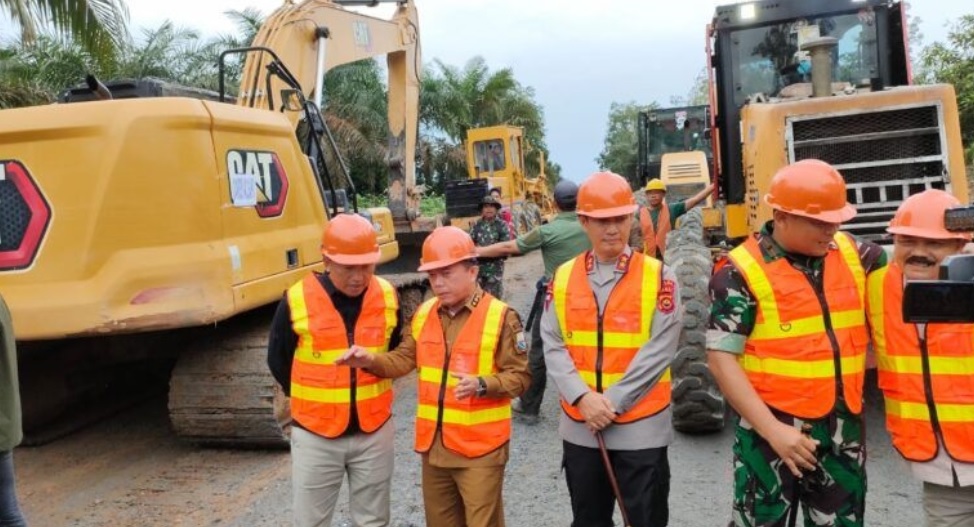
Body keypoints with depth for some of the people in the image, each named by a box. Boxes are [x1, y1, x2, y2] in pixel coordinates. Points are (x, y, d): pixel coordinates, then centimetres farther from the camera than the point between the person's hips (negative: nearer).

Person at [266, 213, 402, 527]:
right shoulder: (297, 301, -15)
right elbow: (277, 360, 1)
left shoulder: (388, 298, -6)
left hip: (375, 431, 2)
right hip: (315, 435, -2)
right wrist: (309, 399, 6)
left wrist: (371, 393, 7)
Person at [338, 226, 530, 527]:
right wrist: (371, 361, -11)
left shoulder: (500, 316, -12)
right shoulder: (423, 314, 7)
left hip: (480, 448, -6)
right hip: (433, 444, 6)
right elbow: (404, 360, 7)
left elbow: (519, 376, -11)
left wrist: (482, 385, -28)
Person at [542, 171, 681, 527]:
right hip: (579, 427, 3)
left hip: (640, 428, -3)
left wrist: (611, 402, -16)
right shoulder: (562, 278, 3)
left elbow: (659, 350, -13)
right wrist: (583, 398, -16)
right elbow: (553, 346, -2)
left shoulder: (658, 277, -6)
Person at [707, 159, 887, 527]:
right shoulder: (742, 273, -14)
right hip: (774, 430, -5)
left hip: (843, 429, 5)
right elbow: (721, 359, -15)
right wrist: (772, 429, -20)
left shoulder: (853, 254, 2)